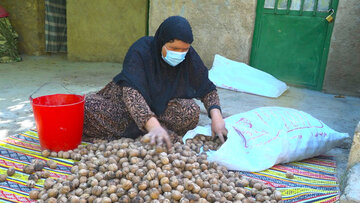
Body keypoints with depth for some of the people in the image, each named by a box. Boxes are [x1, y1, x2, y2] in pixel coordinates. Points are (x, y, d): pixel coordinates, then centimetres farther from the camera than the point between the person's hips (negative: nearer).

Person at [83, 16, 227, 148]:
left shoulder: (189, 57, -13)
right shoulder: (140, 50, -25)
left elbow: (208, 89, -7)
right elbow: (130, 91, -37)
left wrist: (216, 117, -26)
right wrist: (153, 125, -51)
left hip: (161, 107, 3)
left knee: (191, 111, -31)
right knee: (88, 106, -28)